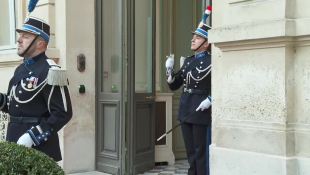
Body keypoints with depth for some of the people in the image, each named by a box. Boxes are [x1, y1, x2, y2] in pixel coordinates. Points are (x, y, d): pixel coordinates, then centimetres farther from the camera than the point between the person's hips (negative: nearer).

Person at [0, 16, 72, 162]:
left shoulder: (49, 72, -15)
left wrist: (32, 136, -23)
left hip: (38, 148, -8)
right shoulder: (21, 69, 13)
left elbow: (63, 114, -20)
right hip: (15, 141, 9)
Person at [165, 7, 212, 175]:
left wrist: (210, 99, -22)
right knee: (190, 152, 14)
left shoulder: (212, 62, -8)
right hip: (186, 111, 7)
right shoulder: (187, 61, 12)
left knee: (201, 153, -1)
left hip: (202, 112, -7)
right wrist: (169, 69, -2)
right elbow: (174, 85, 13)